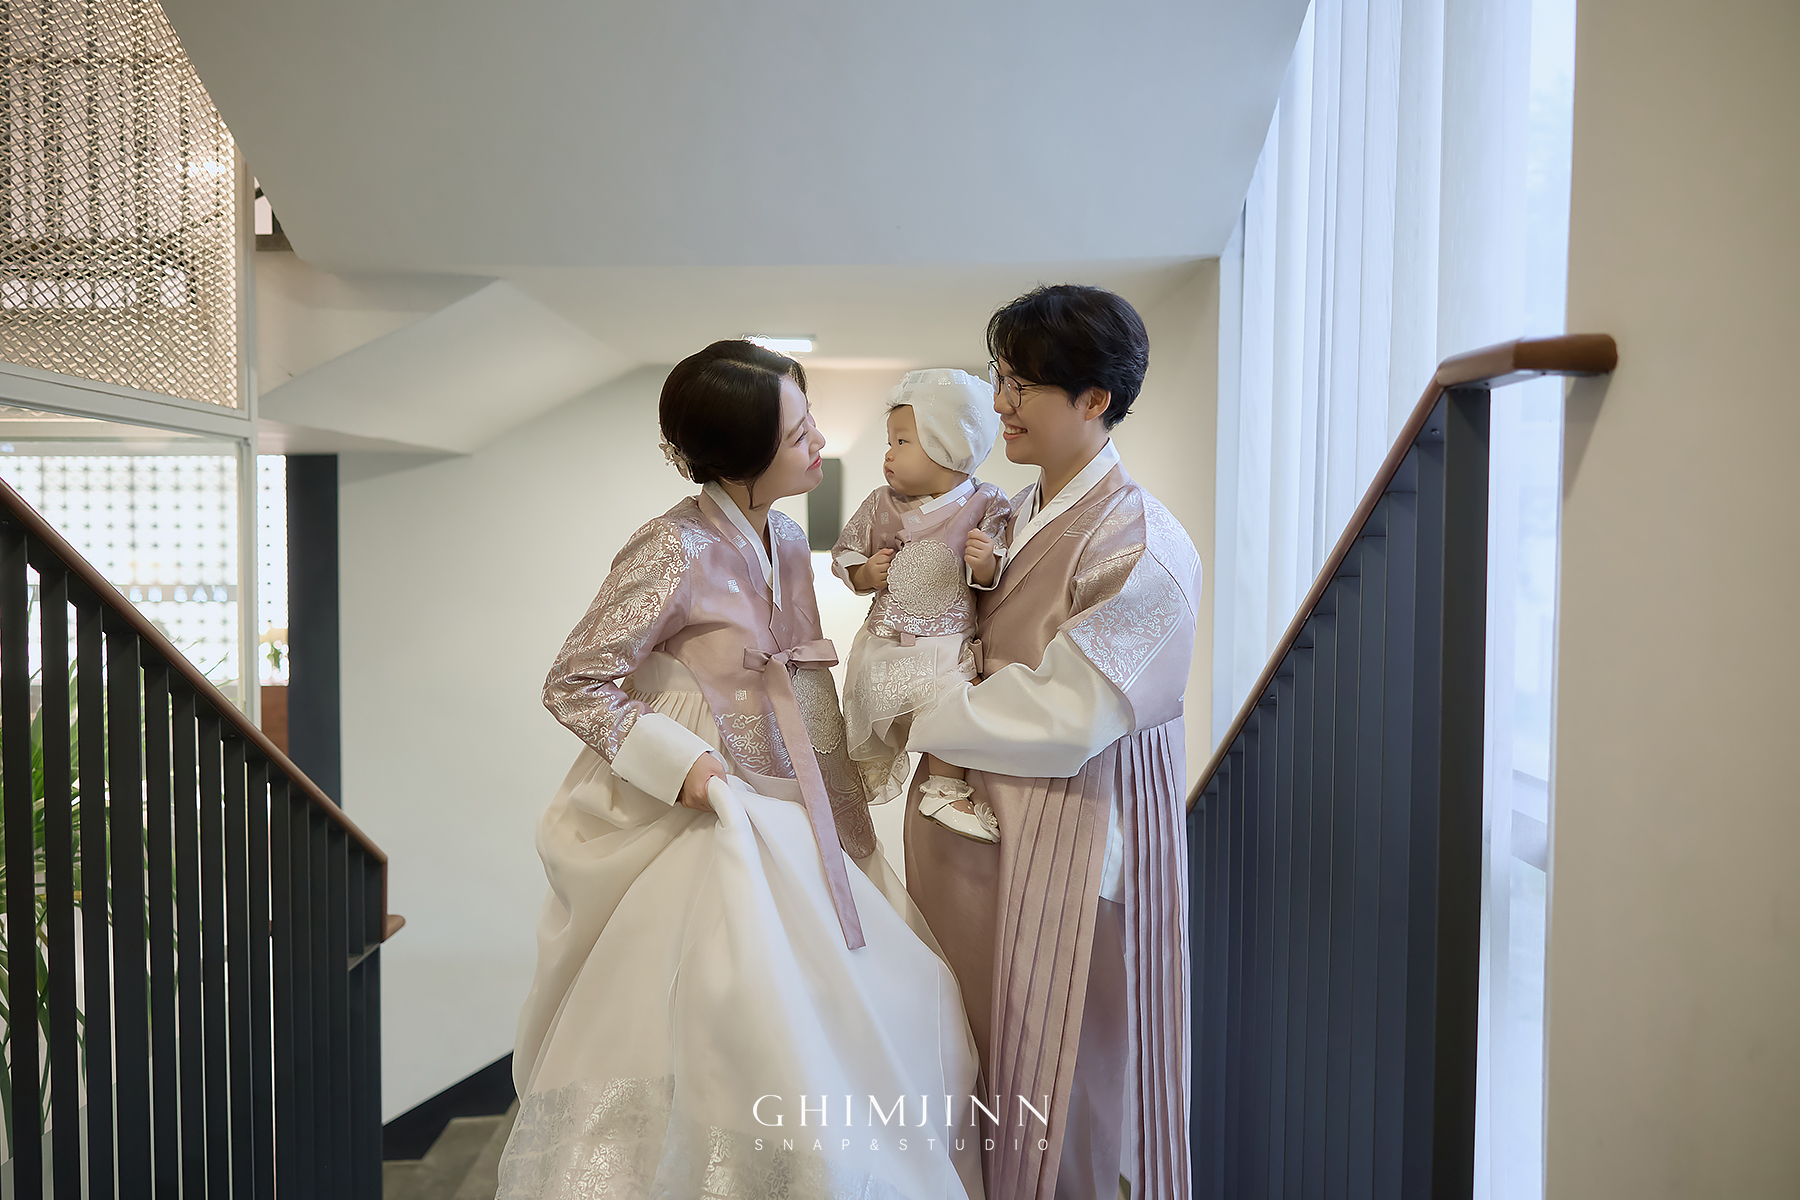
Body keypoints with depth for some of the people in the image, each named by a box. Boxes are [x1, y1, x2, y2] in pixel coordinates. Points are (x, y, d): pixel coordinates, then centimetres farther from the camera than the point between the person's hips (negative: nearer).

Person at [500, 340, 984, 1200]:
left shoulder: (786, 544, 4)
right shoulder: (676, 551, -18)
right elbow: (572, 686, -13)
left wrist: (849, 831, 7)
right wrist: (680, 763, -21)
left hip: (779, 820, 8)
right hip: (699, 829, -7)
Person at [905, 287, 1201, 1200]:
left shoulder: (1137, 543, -16)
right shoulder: (1013, 522, 8)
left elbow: (1063, 719, -20)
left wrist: (924, 719, -9)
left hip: (1073, 837, -7)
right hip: (979, 817, 8)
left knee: (1063, 1074, 7)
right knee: (977, 1059, 17)